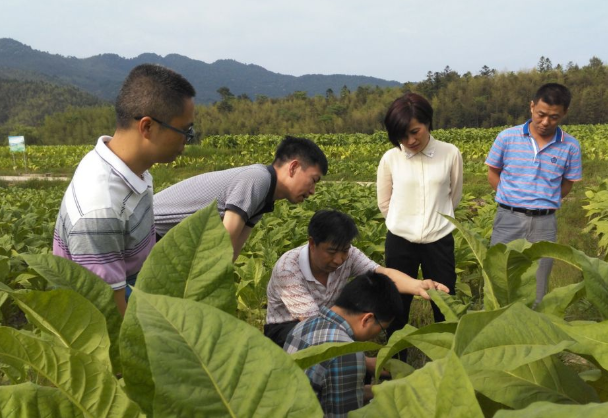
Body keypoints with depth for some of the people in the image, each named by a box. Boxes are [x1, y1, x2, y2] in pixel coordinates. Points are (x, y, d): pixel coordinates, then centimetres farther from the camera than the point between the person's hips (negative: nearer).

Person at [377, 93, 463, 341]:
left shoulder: (450, 154, -5)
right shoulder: (390, 159, -5)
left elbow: (454, 197, 9)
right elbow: (384, 204, 6)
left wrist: (434, 218, 10)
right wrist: (406, 221, 7)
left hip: (439, 241, 0)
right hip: (400, 242, 0)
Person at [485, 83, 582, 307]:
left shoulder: (570, 146, -2)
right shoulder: (507, 137, -4)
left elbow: (568, 183, 11)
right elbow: (493, 173, 8)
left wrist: (545, 202, 0)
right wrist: (513, 199, 1)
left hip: (544, 224, 1)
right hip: (509, 219, -1)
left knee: (536, 290, 9)